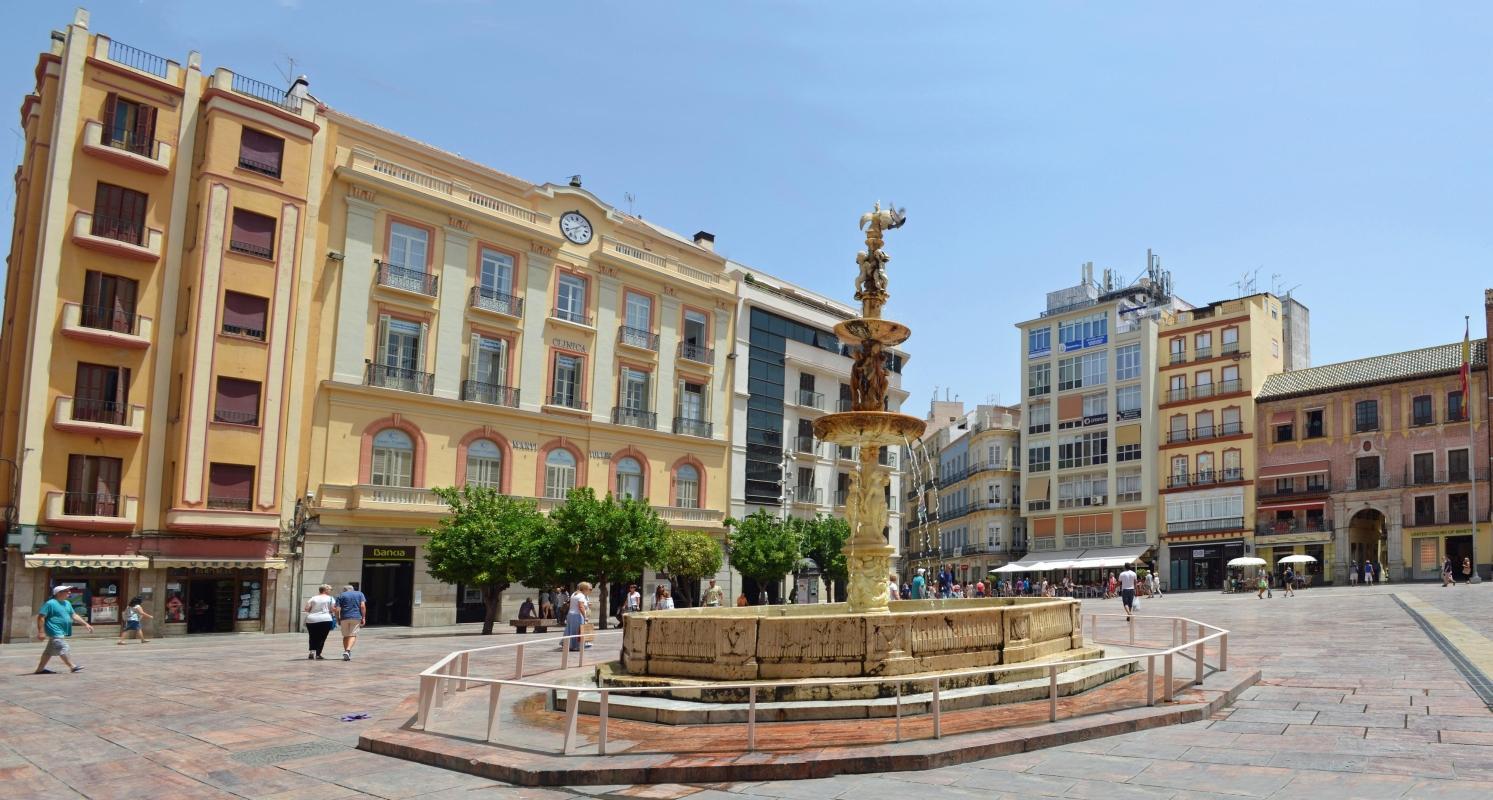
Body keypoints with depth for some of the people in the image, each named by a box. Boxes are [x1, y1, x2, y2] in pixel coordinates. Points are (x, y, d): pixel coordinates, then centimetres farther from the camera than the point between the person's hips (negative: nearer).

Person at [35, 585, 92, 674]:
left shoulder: (67, 603, 15)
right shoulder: (50, 604, -11)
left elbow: (74, 616, 20)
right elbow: (41, 617, -13)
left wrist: (86, 624, 14)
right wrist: (41, 632, -17)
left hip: (62, 632, 9)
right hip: (55, 632, -9)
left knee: (49, 651, 15)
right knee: (63, 650, -9)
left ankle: (40, 669, 23)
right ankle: (73, 667, -7)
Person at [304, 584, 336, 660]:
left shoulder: (313, 598, 12)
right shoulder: (330, 599, 3)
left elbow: (306, 609, 6)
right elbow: (333, 609, -4)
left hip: (311, 620, 3)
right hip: (325, 620, -3)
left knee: (312, 637, 18)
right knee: (322, 638, 4)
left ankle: (311, 651, 1)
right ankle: (318, 654, -1)